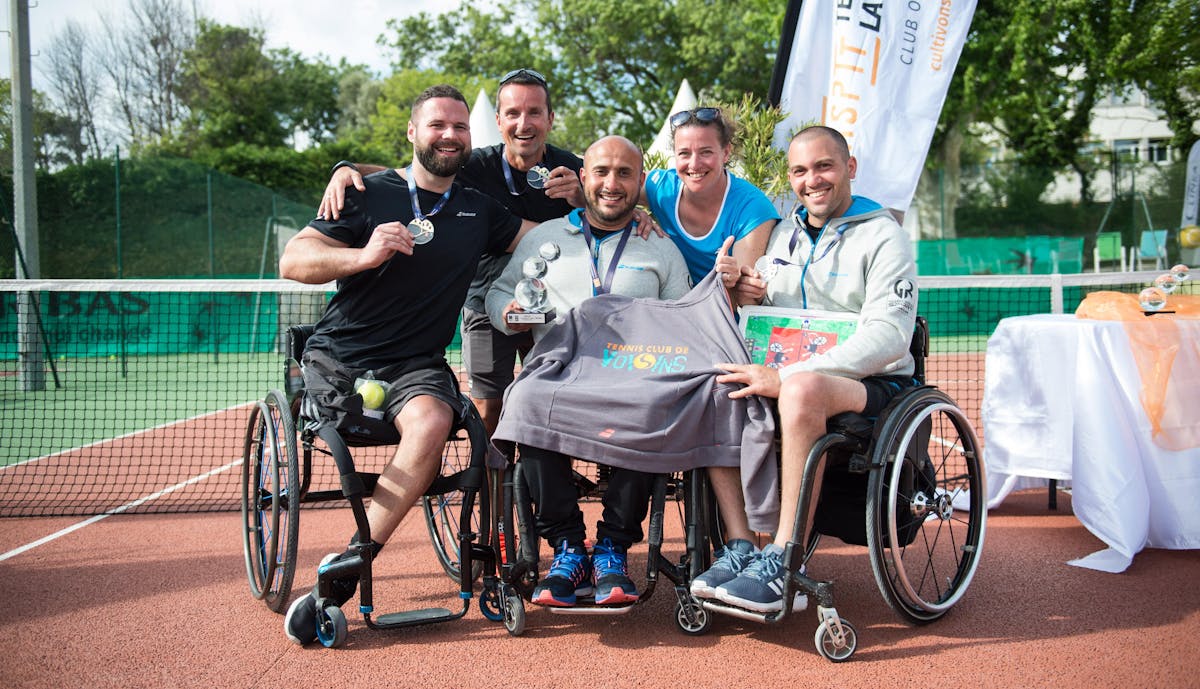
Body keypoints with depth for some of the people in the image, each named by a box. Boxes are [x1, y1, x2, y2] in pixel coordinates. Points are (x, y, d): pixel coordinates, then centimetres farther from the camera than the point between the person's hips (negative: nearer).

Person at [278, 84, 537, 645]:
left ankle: (342, 573, -24)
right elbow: (291, 262, -3)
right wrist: (363, 255, -21)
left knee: (431, 421, -30)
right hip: (337, 358, -1)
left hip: (418, 365, 2)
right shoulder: (369, 193, 3)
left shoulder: (478, 210, 15)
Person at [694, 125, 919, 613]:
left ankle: (783, 564, -32)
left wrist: (784, 376, -26)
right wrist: (744, 294, -2)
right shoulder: (783, 233, 18)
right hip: (785, 377, 6)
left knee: (803, 389, -38)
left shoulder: (883, 238, -3)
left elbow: (886, 337, -17)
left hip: (872, 386, -6)